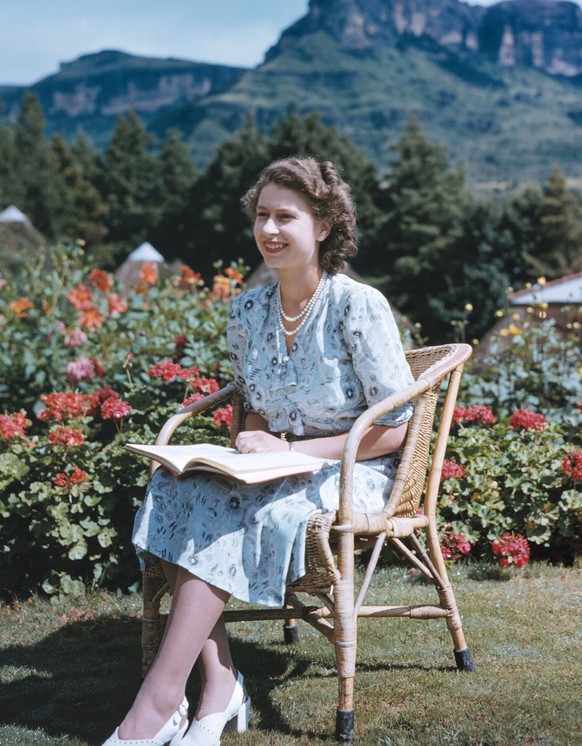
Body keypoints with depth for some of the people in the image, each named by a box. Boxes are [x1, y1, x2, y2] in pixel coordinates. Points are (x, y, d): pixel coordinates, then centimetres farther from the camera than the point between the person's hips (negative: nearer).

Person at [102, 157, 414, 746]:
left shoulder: (359, 307, -12)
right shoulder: (248, 311, 5)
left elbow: (395, 428, -11)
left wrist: (290, 450, -17)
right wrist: (255, 444, -8)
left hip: (352, 473, -5)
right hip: (280, 471, 6)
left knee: (231, 518, -30)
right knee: (173, 488, -23)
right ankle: (219, 685, -27)